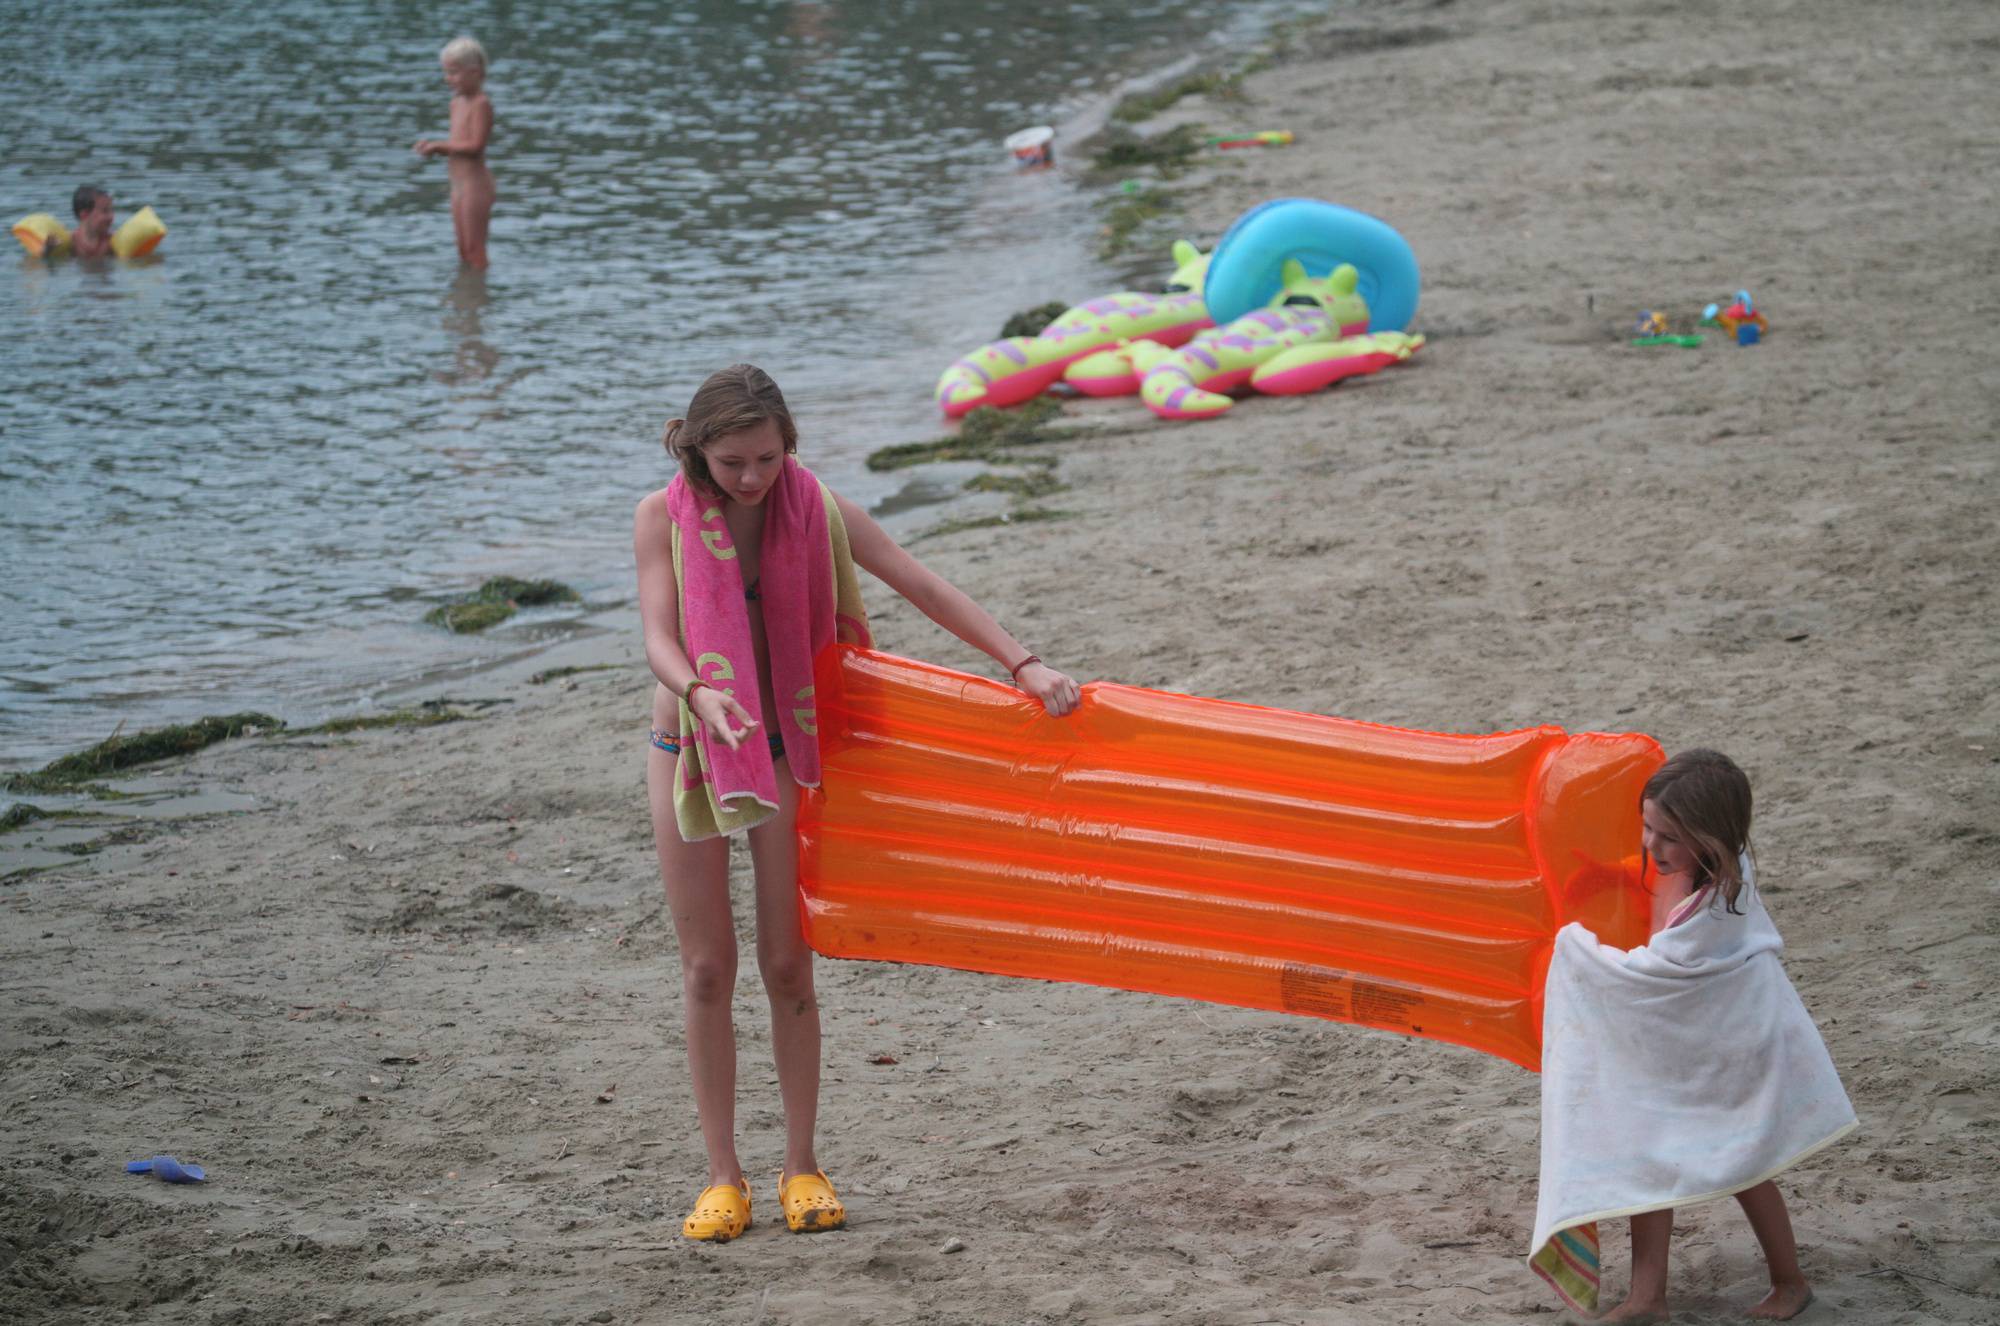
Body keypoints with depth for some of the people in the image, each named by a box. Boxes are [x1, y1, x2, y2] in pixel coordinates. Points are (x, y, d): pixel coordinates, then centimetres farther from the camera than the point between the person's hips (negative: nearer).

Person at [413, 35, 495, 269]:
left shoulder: (481, 104, -16)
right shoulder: (457, 102, 12)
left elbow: (475, 145, -23)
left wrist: (440, 145, -16)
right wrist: (433, 147, -3)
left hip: (475, 184, -9)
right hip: (459, 185, 9)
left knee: (475, 249, -4)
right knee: (463, 250, 16)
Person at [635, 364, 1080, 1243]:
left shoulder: (815, 510, -9)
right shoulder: (664, 518, -11)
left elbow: (923, 588, -8)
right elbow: (659, 637, -20)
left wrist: (1021, 663, -15)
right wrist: (700, 692, -42)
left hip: (787, 752, 0)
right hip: (689, 750, 0)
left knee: (787, 964, 1)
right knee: (706, 970, 2)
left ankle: (801, 1165, 12)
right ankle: (722, 1175, 9)